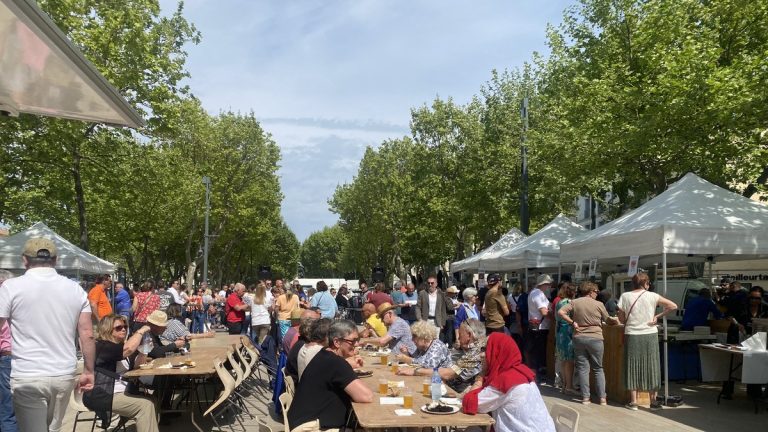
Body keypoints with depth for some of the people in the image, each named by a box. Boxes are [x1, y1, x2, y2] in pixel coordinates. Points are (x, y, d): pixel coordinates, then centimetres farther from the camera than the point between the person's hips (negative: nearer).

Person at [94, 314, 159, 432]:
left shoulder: (121, 344, 16)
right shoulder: (102, 346, -13)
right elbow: (128, 349, -30)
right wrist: (141, 331, -15)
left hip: (122, 392, 9)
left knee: (152, 401, -8)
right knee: (145, 405, -22)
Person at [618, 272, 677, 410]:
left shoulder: (625, 296, -2)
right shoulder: (652, 296, -3)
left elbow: (621, 318, 1)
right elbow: (673, 306, -2)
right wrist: (657, 316, 2)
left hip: (632, 335, 0)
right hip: (650, 335, 0)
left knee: (633, 367, 7)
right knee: (651, 367, 10)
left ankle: (633, 402, 9)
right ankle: (653, 401, 17)